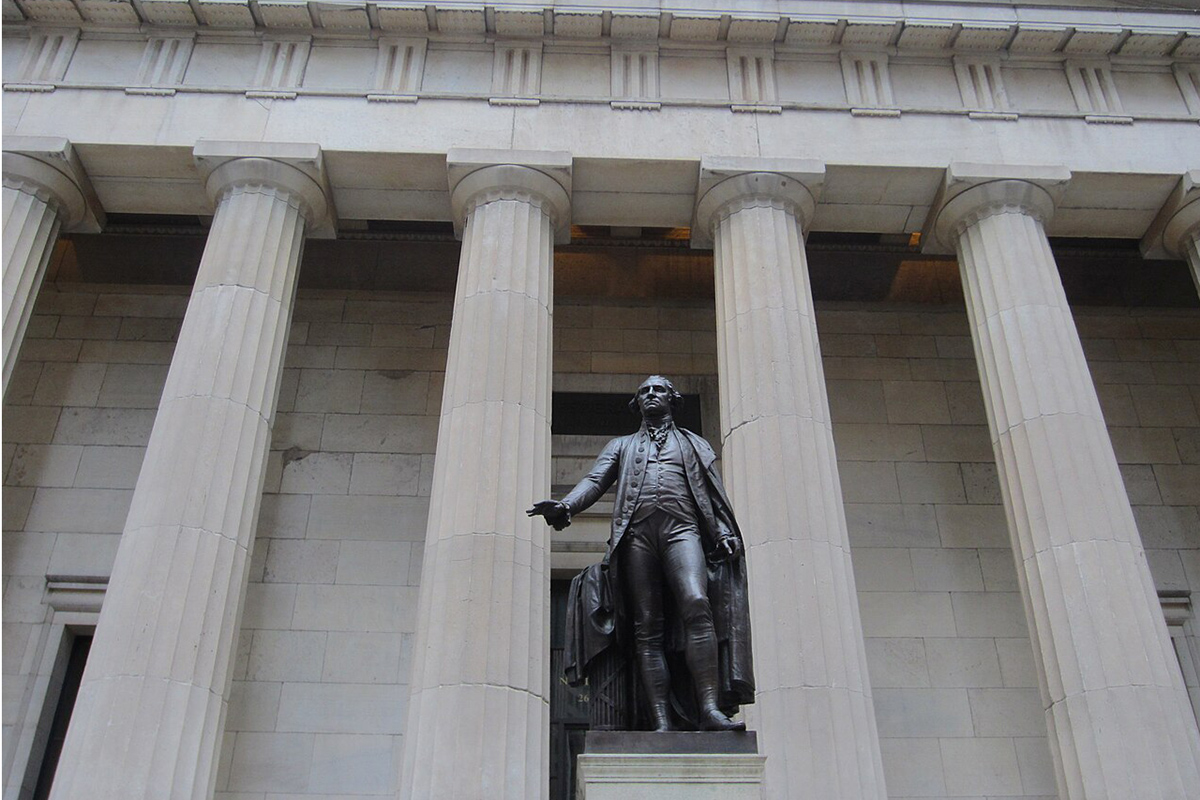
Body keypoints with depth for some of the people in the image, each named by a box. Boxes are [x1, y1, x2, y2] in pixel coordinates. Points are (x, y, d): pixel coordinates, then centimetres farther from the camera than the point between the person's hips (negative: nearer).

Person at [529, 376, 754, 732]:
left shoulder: (695, 444, 29)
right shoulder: (622, 445, 30)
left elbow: (714, 493, 19)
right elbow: (594, 480, 13)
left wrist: (725, 533, 0)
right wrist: (565, 506, -8)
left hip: (682, 528, -1)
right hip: (636, 532, 1)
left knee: (697, 604, -26)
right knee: (647, 627, -9)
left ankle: (709, 709, -30)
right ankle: (662, 722, -14)